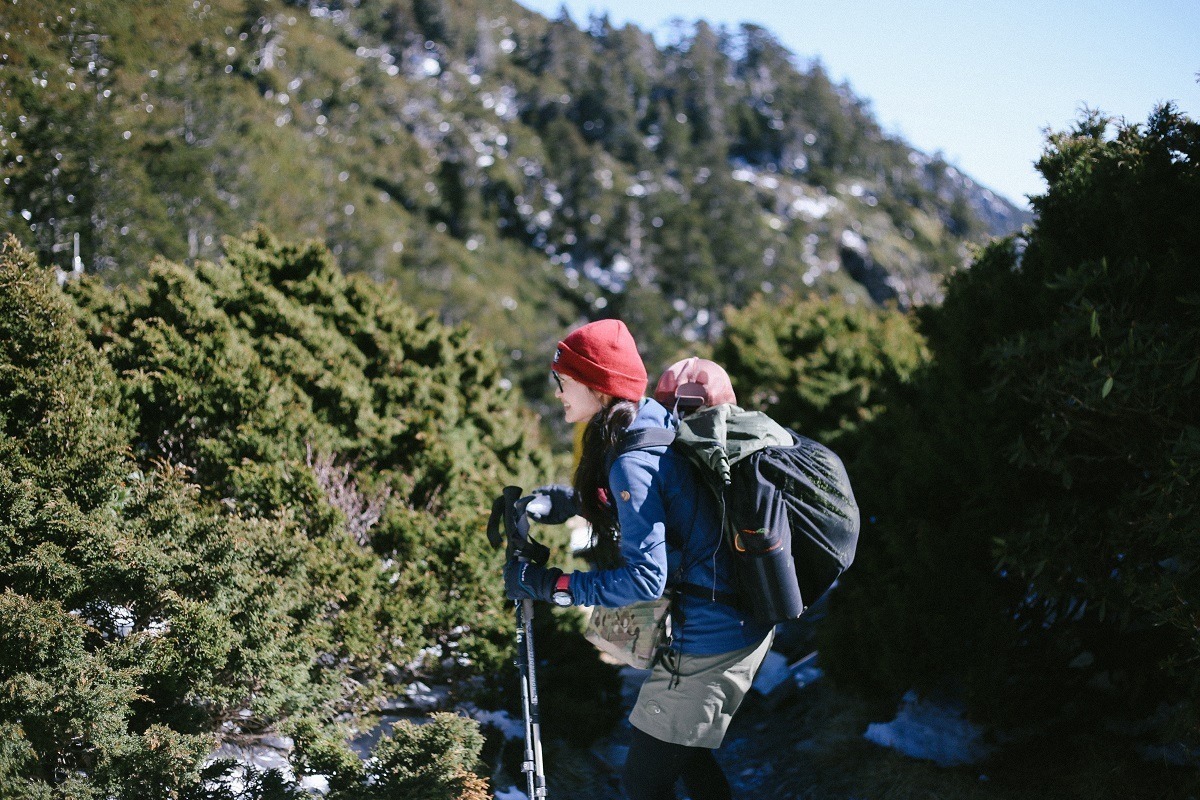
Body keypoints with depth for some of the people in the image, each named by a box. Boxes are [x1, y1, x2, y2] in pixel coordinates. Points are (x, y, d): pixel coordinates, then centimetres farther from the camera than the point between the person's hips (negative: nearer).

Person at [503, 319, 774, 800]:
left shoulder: (633, 462, -24)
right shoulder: (657, 421, 4)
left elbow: (644, 578, -27)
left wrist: (552, 585, -21)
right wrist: (566, 500, 8)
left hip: (708, 644, -10)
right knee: (690, 757, 26)